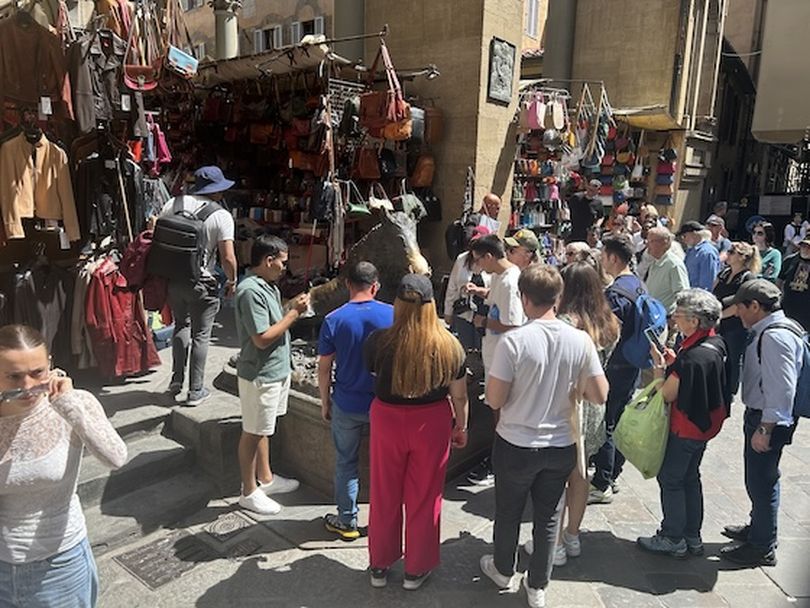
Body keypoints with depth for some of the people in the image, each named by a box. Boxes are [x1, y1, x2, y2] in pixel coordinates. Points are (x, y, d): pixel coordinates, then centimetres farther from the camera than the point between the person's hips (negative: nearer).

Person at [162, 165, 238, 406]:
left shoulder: (173, 204, 1)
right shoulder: (221, 216, -12)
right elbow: (228, 258, -17)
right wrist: (232, 281, 1)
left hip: (172, 279, 5)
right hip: (202, 283, -5)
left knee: (181, 325, 25)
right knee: (201, 335, 8)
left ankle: (176, 379, 26)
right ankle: (195, 391, 16)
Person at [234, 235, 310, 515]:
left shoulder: (267, 285, 7)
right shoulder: (250, 291, -24)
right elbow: (262, 338, -27)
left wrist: (291, 307, 1)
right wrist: (294, 313, -21)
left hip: (274, 371, 10)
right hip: (259, 375, -10)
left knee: (263, 429, 21)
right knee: (253, 432, 5)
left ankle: (265, 478, 37)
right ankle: (249, 492, 20)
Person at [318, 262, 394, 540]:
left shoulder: (333, 320, -12)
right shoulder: (392, 314, -10)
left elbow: (324, 367, -7)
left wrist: (325, 402, 7)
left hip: (347, 405, -1)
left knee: (346, 463, 15)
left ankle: (347, 522, 27)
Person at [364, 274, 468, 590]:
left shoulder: (379, 340, -15)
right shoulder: (449, 345, -13)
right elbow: (459, 395, -4)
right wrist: (461, 426, 12)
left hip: (387, 421, 0)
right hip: (431, 423, 0)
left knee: (384, 495, 19)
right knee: (424, 497, 17)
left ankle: (379, 566, 35)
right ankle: (416, 570, 32)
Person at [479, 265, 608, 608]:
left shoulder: (513, 341, -22)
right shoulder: (580, 340, -11)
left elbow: (494, 400, -18)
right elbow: (599, 395, -6)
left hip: (516, 445, -2)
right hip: (561, 446, 3)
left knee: (508, 513, 21)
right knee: (548, 519, 19)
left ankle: (503, 570, 44)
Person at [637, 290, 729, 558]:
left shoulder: (691, 358, -30)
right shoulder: (716, 345, 0)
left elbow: (667, 395, -19)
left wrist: (658, 364, -8)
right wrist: (673, 362, 1)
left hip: (685, 428, -9)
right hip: (704, 424, 9)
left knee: (670, 479, 6)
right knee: (690, 477, 20)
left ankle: (672, 539, 19)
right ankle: (692, 537, 31)